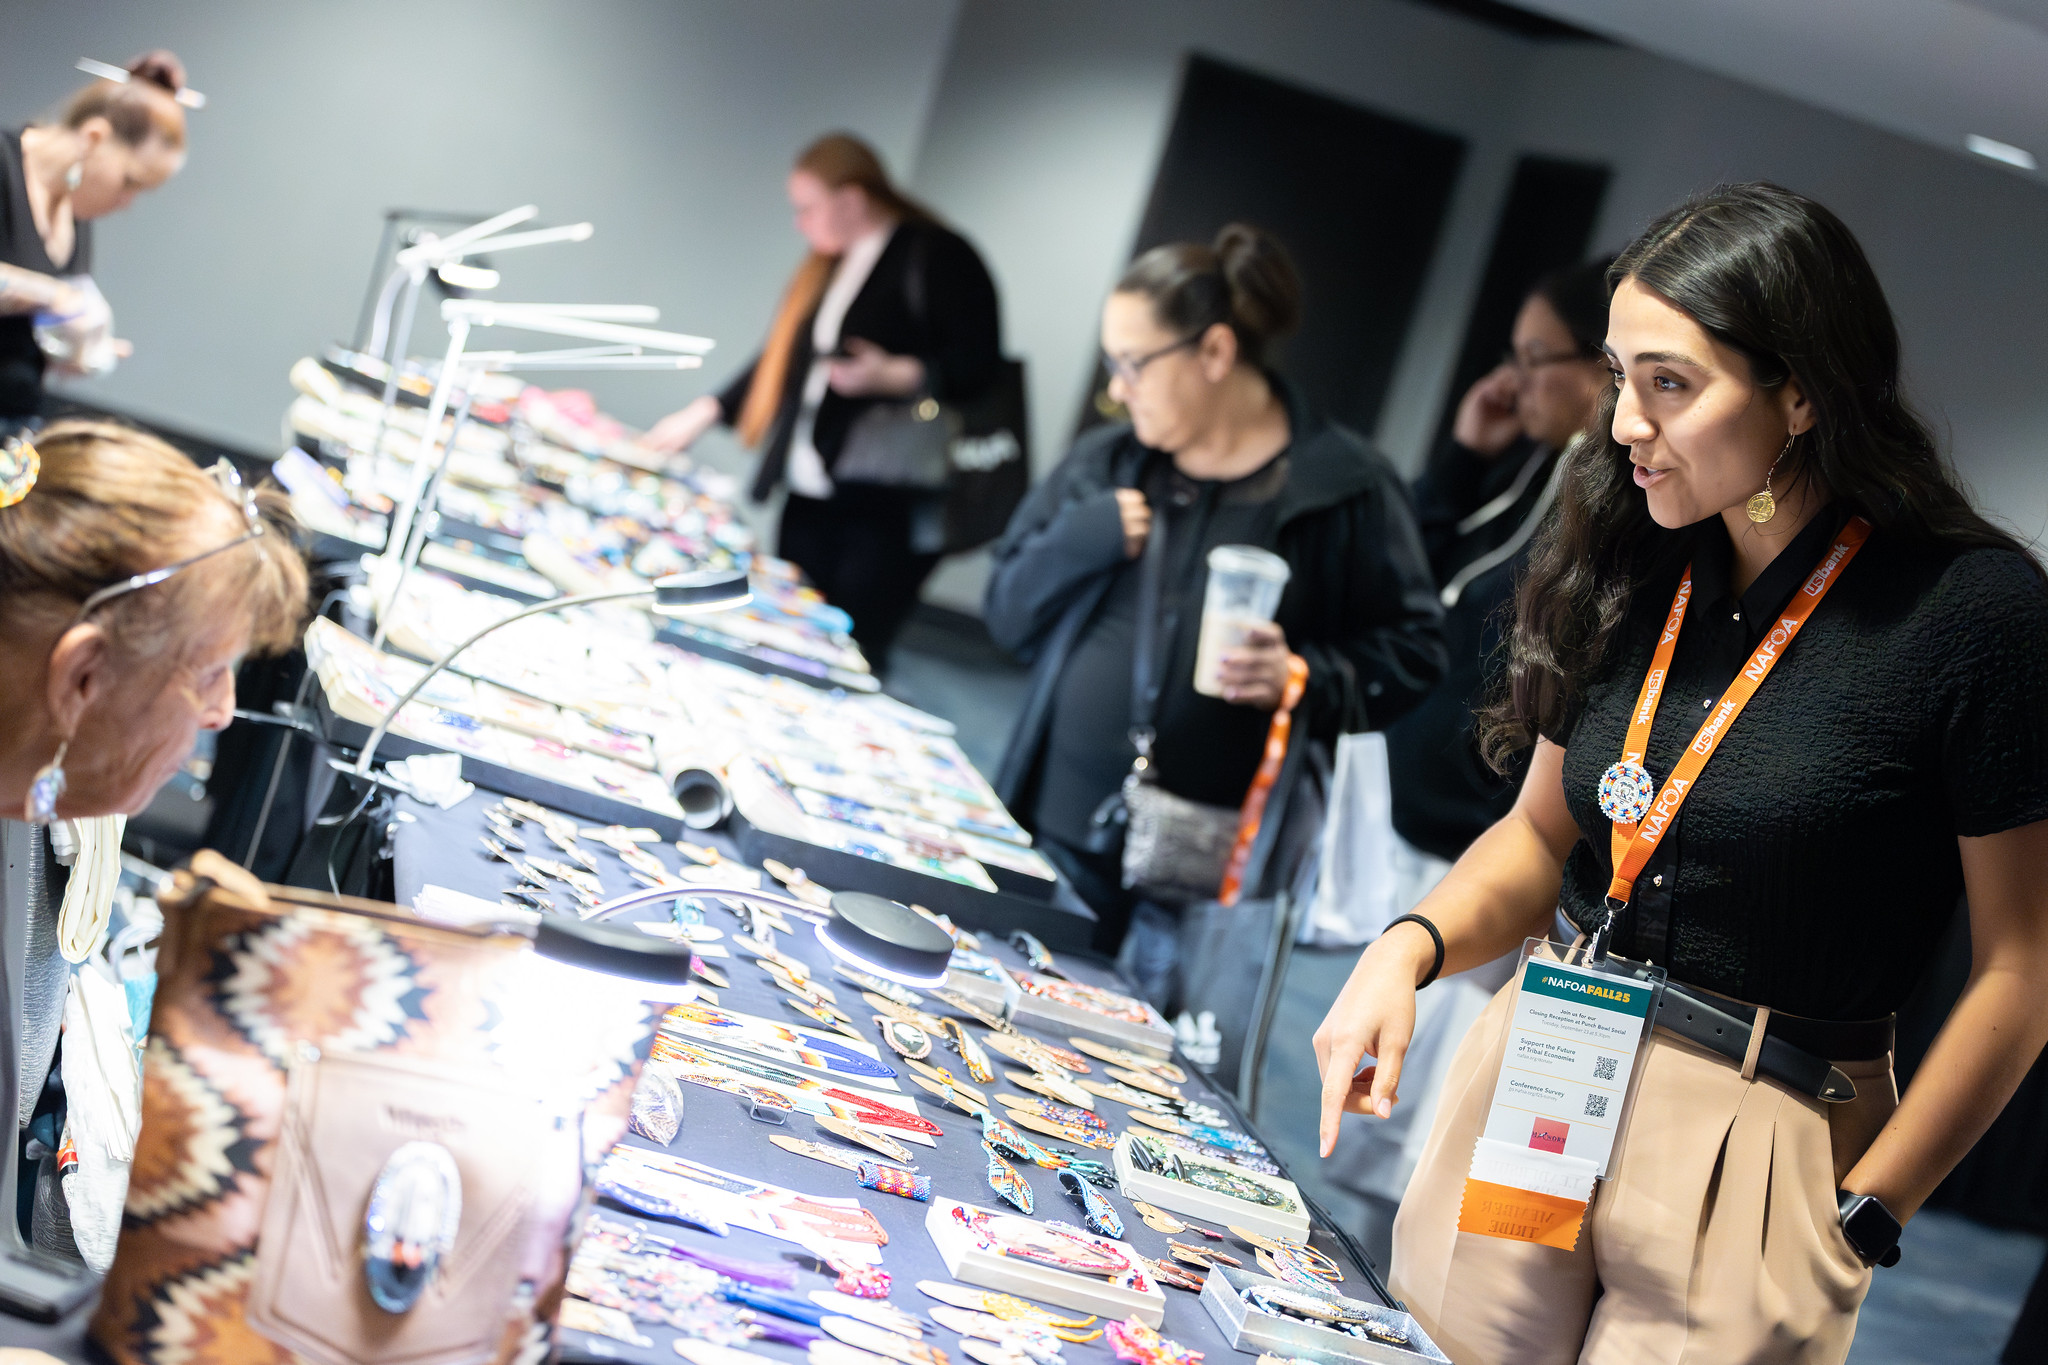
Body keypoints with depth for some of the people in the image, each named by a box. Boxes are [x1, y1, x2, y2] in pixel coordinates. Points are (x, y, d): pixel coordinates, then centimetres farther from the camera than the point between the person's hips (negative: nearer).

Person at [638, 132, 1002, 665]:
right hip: (811, 497, 8)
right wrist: (707, 411, 21)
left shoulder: (938, 257, -5)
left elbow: (979, 363, -11)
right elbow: (784, 361, 26)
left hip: (889, 508, -8)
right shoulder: (827, 268, 19)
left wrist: (895, 377, -24)